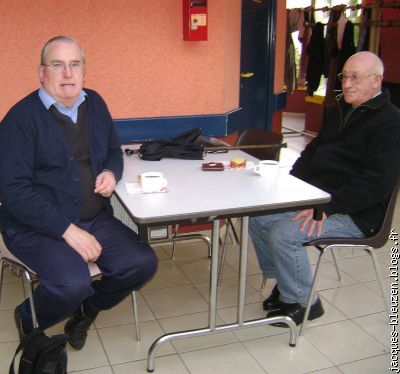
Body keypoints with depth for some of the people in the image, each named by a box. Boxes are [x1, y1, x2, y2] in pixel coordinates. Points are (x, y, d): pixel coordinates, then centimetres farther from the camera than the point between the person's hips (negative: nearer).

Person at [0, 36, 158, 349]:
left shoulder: (95, 103, 8)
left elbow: (114, 150, 23)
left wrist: (112, 172, -2)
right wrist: (68, 230, -23)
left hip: (95, 217, 6)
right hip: (37, 226, -6)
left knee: (143, 263, -13)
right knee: (74, 283, -30)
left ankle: (86, 309, 17)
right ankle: (28, 321, 7)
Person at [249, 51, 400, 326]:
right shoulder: (342, 111, 15)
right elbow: (313, 151, 25)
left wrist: (327, 207, -28)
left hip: (355, 214, -9)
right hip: (315, 197, 9)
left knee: (284, 234, -26)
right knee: (257, 217, 1)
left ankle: (301, 301, -3)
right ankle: (284, 282, 15)